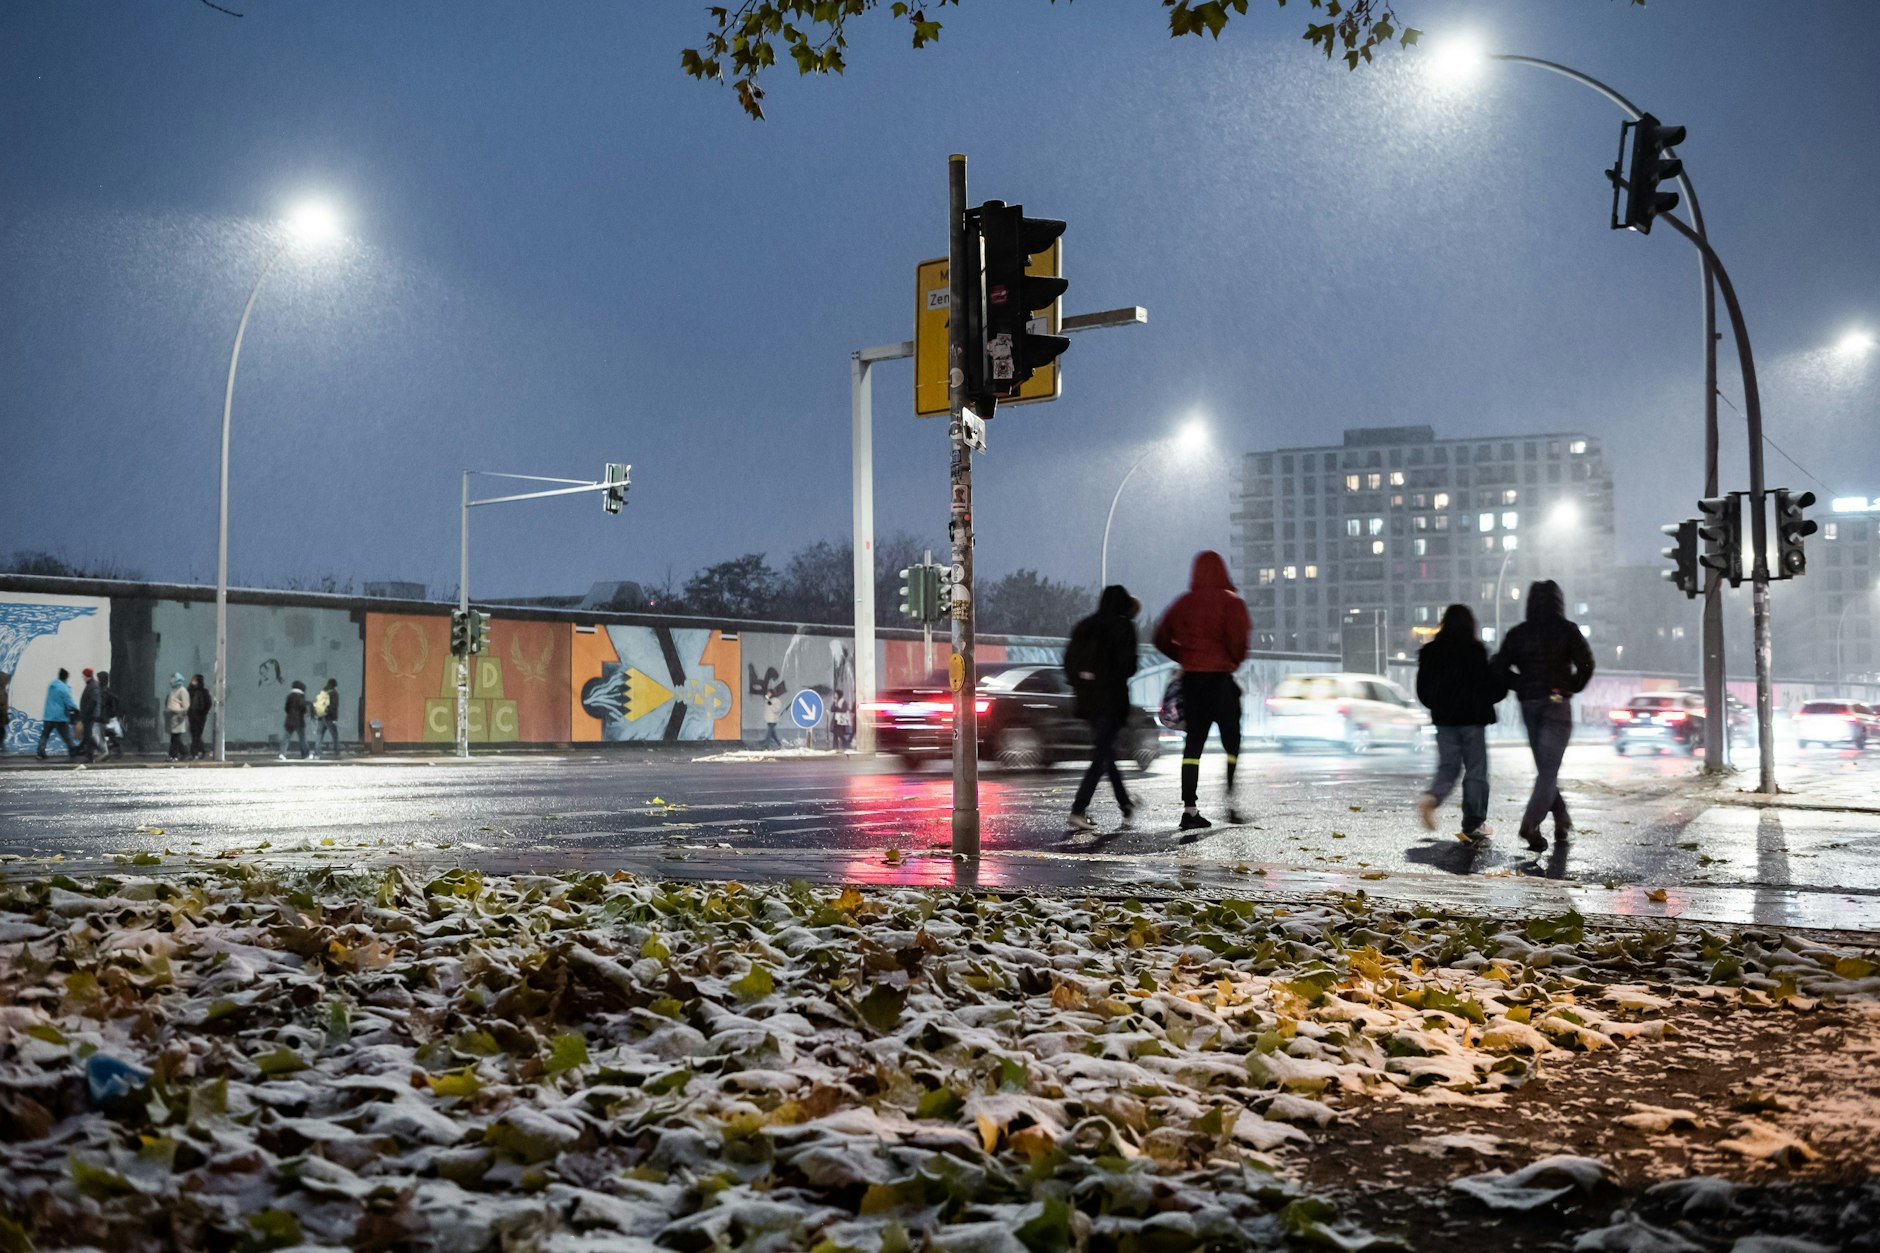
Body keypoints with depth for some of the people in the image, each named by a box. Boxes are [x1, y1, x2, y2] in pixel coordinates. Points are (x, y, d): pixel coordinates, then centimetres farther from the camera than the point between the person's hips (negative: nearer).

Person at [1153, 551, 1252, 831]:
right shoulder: (1231, 602, -6)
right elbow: (1238, 640, -13)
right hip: (1220, 678, -4)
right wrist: (1235, 661, 6)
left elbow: (1161, 638, 10)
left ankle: (1190, 808, 3)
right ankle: (1230, 801, -2)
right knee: (1231, 740, 5)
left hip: (1190, 677, 5)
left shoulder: (1183, 603, 8)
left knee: (1193, 742, 6)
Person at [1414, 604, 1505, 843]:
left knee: (1448, 765, 12)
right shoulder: (1476, 651, -10)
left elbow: (1422, 689, 6)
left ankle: (1432, 797, -18)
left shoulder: (1430, 652, 2)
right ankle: (1474, 825, 8)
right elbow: (1494, 687, -8)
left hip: (1443, 718, 4)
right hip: (1472, 718, -4)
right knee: (1476, 770, 6)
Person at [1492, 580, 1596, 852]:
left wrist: (1523, 687, 5)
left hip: (1529, 706, 4)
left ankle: (1563, 822, 20)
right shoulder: (1567, 630, -4)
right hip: (1557, 704, -3)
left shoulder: (1518, 633, 4)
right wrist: (1573, 687, 3)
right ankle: (1530, 823, -21)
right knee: (1548, 769, -5)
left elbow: (1499, 668, -3)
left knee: (1545, 768, 16)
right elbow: (1585, 663, -13)